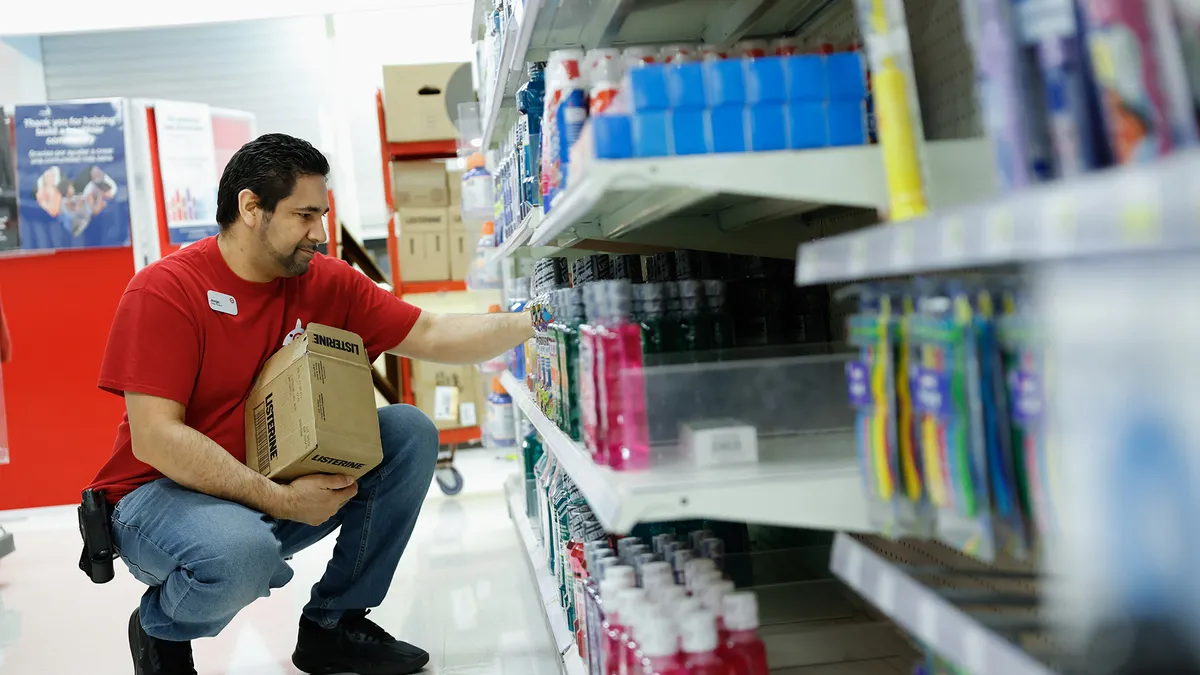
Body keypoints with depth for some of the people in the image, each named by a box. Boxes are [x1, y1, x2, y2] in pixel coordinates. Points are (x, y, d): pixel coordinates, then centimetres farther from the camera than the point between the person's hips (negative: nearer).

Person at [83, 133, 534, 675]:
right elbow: (154, 438, -23)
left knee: (409, 432, -9)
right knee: (243, 554, -38)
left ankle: (332, 623, 4)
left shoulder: (326, 282, -2)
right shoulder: (165, 290, -18)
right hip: (166, 492, -6)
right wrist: (279, 500, -26)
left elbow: (432, 336, -3)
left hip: (278, 483, 6)